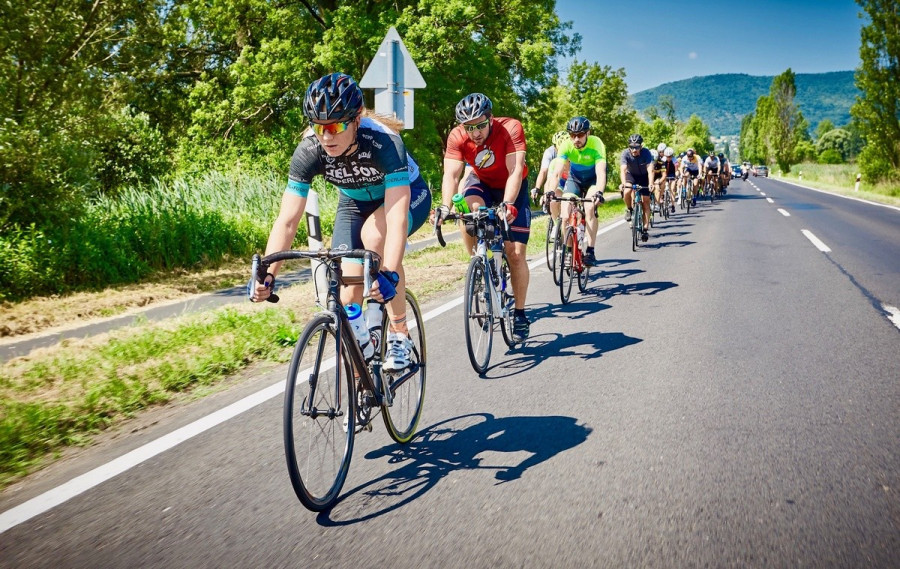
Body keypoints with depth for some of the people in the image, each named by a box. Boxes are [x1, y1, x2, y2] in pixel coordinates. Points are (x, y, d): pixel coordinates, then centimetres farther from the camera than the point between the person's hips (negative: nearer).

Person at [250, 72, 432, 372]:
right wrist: (267, 275, -41)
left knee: (374, 234, -36)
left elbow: (397, 217, -46)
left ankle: (399, 335, -20)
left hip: (406, 194, -3)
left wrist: (390, 274, -59)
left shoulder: (383, 142, -37)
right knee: (347, 296, -10)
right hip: (355, 203, 3)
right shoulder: (308, 151, -27)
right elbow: (287, 221, -28)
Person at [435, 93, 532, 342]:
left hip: (512, 189, -2)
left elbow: (515, 171, -38)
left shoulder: (511, 128, -31)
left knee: (515, 253, -9)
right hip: (482, 183, 2)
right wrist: (445, 206, -48)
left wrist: (507, 204, -52)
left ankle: (520, 315, 6)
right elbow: (451, 174, -31)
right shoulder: (457, 137, -24)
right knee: (469, 210, -34)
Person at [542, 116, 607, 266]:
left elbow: (601, 173, -41)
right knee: (565, 216, -14)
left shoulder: (596, 144, -31)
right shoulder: (566, 145, -26)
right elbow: (556, 172, -32)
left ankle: (590, 251, -22)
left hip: (593, 180, -2)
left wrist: (599, 193, -59)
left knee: (590, 209, -29)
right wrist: (550, 192, -50)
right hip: (574, 179, 2)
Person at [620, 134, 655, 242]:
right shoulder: (625, 153, -27)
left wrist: (650, 184, -54)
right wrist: (624, 183, -56)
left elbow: (650, 170, -37)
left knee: (645, 201, -7)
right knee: (627, 192, -30)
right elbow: (623, 169, -38)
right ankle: (630, 210, 1)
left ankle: (645, 229, -2)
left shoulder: (646, 153, -29)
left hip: (644, 176, 0)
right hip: (631, 175, 0)